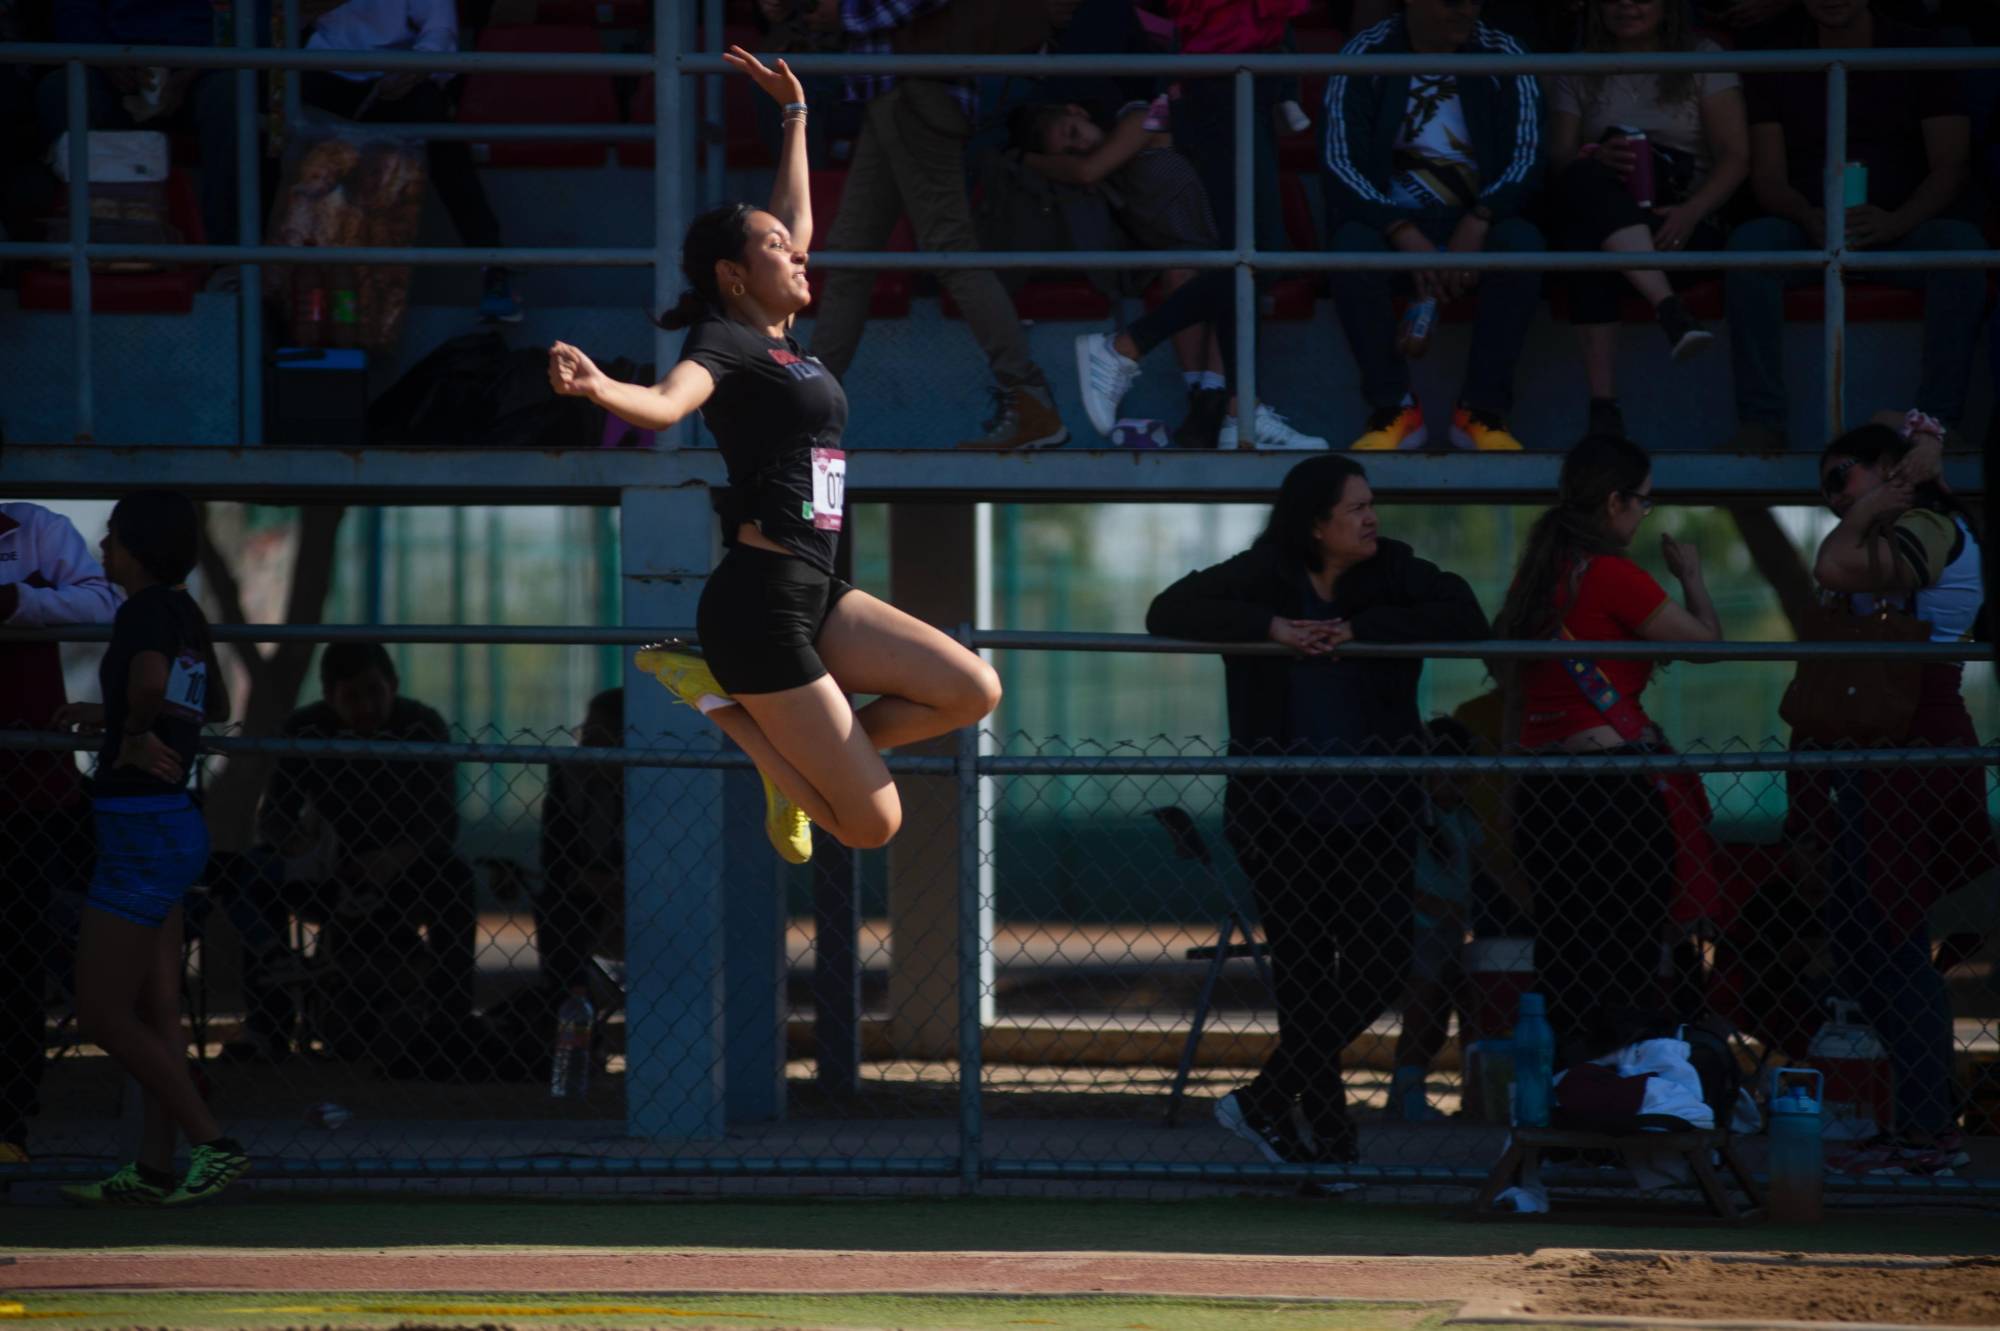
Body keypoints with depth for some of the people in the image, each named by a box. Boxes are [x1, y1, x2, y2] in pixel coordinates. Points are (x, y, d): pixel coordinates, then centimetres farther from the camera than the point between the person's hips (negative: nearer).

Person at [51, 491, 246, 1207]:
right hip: (173, 822, 10)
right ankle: (154, 1169, 12)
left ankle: (215, 1145, -5)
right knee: (156, 1012, 10)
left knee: (102, 1014, -4)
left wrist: (135, 734, -19)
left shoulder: (144, 614, -16)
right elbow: (214, 704, 28)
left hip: (140, 831, -10)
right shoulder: (185, 613, 11)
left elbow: (149, 682, -39)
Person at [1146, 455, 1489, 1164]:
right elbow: (1168, 613, -9)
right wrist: (1271, 628, -19)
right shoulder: (1262, 578, -1)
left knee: (1382, 965, -5)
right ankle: (1330, 1135, 11)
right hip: (1283, 819, -2)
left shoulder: (1393, 572, 2)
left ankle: (1264, 1102, 9)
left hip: (1374, 814, 2)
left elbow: (1465, 618, -11)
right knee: (1305, 976, 0)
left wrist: (1361, 631, -19)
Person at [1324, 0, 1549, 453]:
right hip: (1392, 219, -1)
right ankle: (1393, 408, -21)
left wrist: (1477, 224, -24)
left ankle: (1484, 410, -23)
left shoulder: (1502, 55, 1)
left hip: (1477, 223, 1)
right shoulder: (1364, 56, -4)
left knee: (1522, 242, -32)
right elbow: (1341, 166, -11)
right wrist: (1407, 237, -26)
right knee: (1353, 246, -34)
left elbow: (1526, 158, -6)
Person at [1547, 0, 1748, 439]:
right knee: (1586, 179, -38)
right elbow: (1558, 158, 6)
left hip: (1684, 223, -2)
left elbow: (1735, 157, 2)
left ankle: (1603, 399, -47)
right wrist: (1597, 161, -20)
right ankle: (1670, 310, -52)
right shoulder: (1579, 73, 19)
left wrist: (1691, 213, -18)